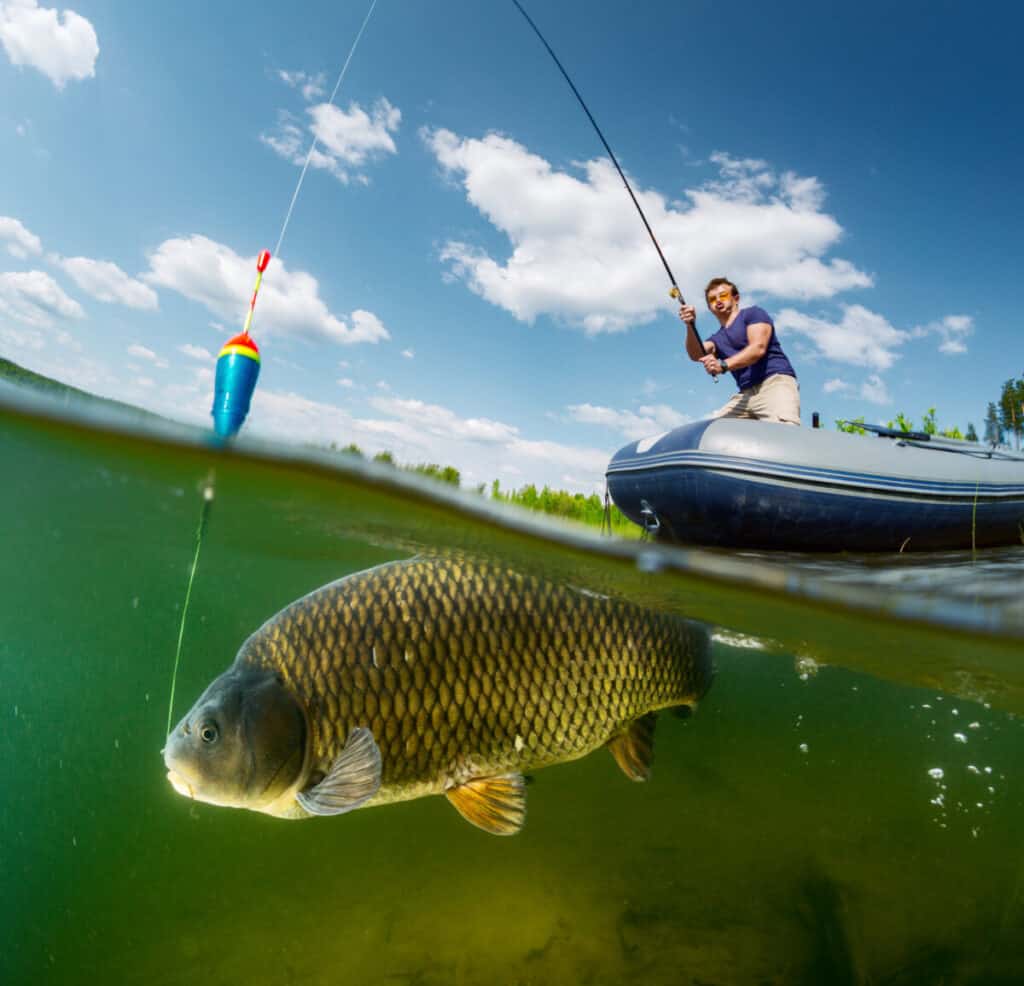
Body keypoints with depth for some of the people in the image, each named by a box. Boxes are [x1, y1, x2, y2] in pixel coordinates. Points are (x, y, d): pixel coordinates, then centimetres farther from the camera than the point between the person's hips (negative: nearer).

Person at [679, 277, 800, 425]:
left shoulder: (753, 313, 9)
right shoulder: (717, 339, 24)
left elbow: (758, 348, -9)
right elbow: (696, 355, 2)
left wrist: (723, 365, -23)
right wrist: (691, 326, -16)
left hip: (775, 382, -6)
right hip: (746, 394, 6)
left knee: (784, 431, -32)